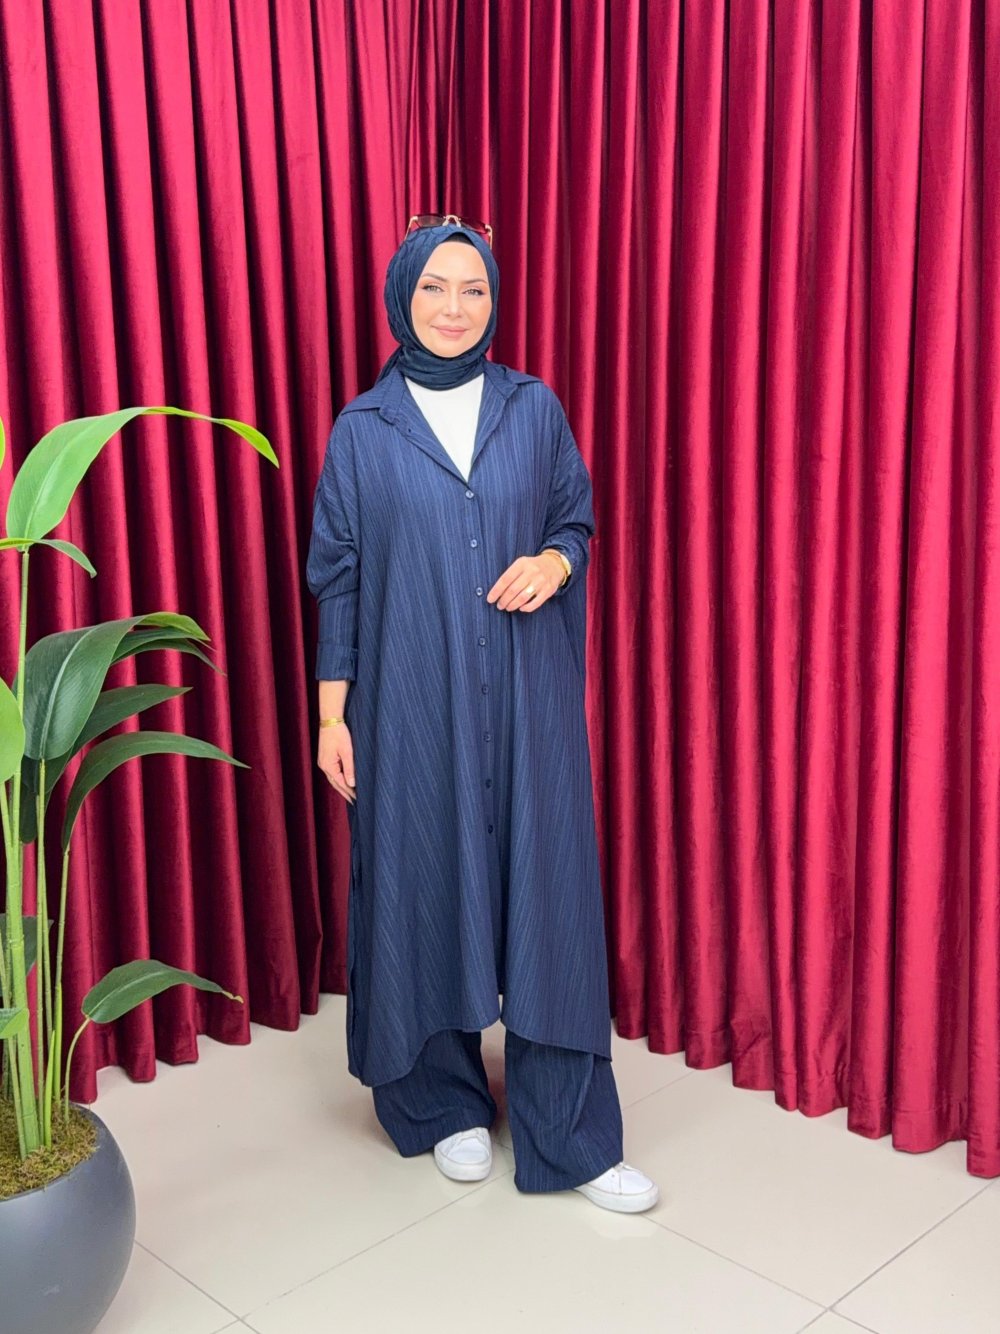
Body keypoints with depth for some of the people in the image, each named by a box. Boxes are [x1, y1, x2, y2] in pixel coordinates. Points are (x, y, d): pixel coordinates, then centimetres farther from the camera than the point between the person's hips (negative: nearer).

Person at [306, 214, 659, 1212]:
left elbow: (578, 520, 13)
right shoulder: (362, 429, 2)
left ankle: (566, 1136, 12)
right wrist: (333, 713, -1)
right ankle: (449, 1103, 27)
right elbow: (336, 576, 3)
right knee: (426, 882, 6)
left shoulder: (535, 409, 5)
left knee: (544, 888, 1)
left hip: (524, 697, 1)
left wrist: (553, 562, -11)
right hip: (412, 700, -1)